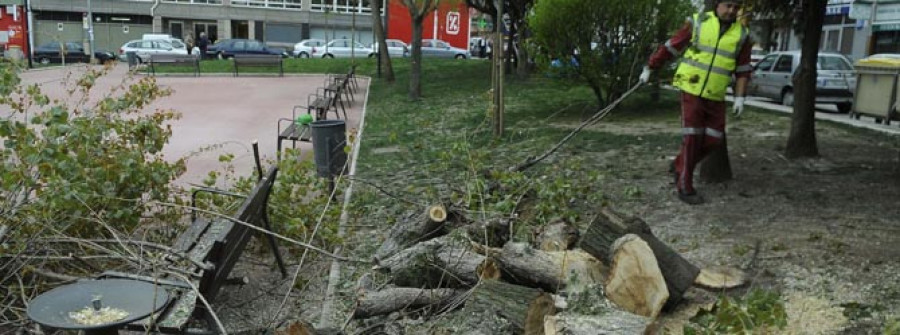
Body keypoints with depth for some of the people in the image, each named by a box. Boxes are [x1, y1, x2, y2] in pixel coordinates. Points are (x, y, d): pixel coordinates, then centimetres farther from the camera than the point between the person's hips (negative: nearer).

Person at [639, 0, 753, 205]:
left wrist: (739, 97, -2)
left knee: (713, 139, 1)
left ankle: (679, 166, 24)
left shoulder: (742, 34, 2)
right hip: (692, 89, -4)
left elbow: (743, 70, 6)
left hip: (714, 96, 4)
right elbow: (670, 47, 1)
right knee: (692, 138, -8)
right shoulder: (698, 23, -6)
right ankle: (685, 188, 1)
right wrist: (649, 69, 5)